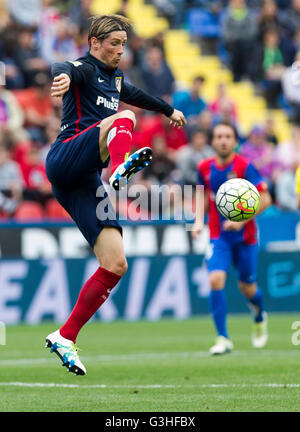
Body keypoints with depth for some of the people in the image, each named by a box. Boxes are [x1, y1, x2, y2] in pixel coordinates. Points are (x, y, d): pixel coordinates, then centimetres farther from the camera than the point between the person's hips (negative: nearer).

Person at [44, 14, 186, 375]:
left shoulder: (115, 79, 27)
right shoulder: (86, 69, 1)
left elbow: (135, 95, 51)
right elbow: (65, 70, -24)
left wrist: (169, 110, 65)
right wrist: (63, 76, -49)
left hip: (83, 183, 8)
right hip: (65, 159, -8)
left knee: (115, 265, -6)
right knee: (123, 119, -31)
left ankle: (65, 338, -1)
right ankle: (121, 169, -65)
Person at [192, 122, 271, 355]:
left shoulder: (245, 167, -12)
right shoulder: (205, 168, 0)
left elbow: (265, 199, -13)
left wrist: (242, 219, -23)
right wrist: (199, 220, 4)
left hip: (245, 236, -2)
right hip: (219, 236, 2)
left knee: (247, 287, 8)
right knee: (216, 280, -19)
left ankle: (260, 318, 44)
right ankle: (223, 338, -13)